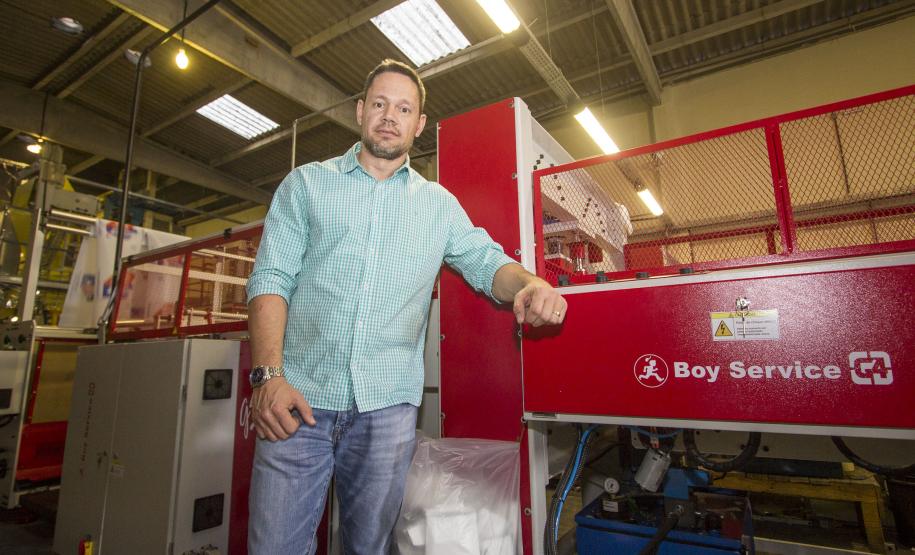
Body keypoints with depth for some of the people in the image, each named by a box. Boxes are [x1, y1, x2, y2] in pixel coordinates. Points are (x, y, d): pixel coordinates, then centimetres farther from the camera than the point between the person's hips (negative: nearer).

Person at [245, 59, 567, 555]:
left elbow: (486, 262, 5)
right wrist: (268, 374, -13)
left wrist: (528, 284, -19)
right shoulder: (306, 184, 8)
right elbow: (271, 278, 0)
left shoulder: (438, 204, 13)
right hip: (300, 397, 0)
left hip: (388, 405, 1)